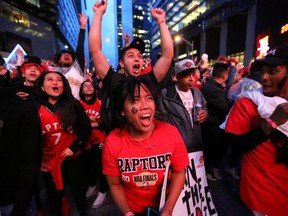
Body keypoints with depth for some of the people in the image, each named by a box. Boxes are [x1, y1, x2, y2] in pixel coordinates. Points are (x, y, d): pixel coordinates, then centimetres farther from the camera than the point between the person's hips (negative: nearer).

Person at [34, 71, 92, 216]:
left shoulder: (73, 105, -10)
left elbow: (86, 127, -7)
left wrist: (74, 147, -13)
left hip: (72, 157, 0)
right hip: (47, 160, 1)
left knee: (78, 188, 16)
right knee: (53, 193, 21)